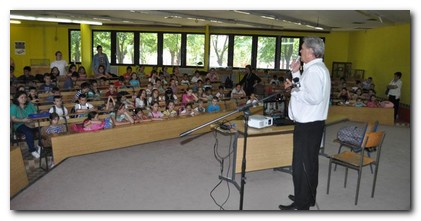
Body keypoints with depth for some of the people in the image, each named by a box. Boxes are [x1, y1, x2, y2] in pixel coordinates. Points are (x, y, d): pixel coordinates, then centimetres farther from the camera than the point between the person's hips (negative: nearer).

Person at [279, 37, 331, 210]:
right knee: (310, 162, 20)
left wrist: (294, 90, -15)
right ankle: (308, 198, 34)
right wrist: (296, 74, 12)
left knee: (301, 165, -2)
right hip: (313, 123, 11)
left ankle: (301, 205, 8)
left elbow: (314, 97, -26)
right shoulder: (318, 68, 15)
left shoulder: (314, 70, -18)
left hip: (307, 125, -11)